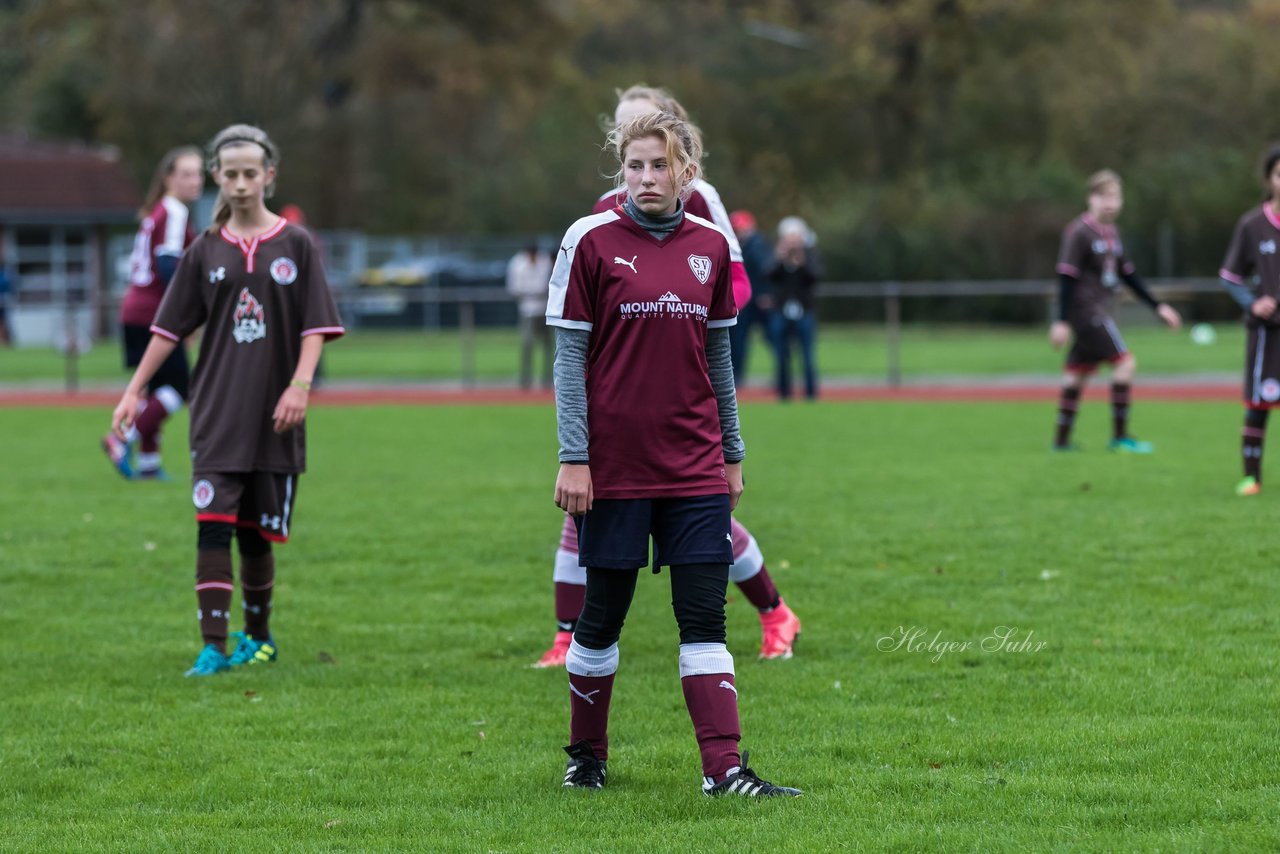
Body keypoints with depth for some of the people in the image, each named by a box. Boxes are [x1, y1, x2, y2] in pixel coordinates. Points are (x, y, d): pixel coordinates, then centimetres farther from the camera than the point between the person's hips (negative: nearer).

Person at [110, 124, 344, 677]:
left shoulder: (295, 245, 2)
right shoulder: (206, 251, 6)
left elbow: (315, 326, -1)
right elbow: (169, 327, 8)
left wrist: (299, 386, -14)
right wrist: (134, 392, 3)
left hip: (274, 416, 0)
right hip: (216, 413, 0)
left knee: (257, 533, 7)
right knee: (213, 527, -11)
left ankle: (259, 635, 26)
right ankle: (214, 647, -11)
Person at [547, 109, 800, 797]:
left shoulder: (710, 248, 8)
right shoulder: (592, 242, -4)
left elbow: (717, 354, 14)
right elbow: (570, 355, -4)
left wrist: (732, 453, 14)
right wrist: (573, 457, -10)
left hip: (696, 468, 3)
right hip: (614, 467, -3)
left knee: (705, 617, -3)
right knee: (602, 613, 6)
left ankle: (724, 767, -5)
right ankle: (586, 755, 22)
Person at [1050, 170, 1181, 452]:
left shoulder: (1111, 233, 13)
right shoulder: (1079, 233, -12)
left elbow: (1128, 275, 21)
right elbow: (1067, 277, -15)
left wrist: (1157, 307, 20)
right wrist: (1062, 321, -18)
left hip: (1099, 312, 8)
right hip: (1086, 309, -8)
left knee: (1077, 373, 11)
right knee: (1125, 362, -13)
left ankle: (1061, 439, 16)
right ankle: (1120, 436, -9)